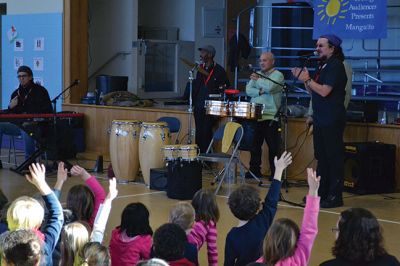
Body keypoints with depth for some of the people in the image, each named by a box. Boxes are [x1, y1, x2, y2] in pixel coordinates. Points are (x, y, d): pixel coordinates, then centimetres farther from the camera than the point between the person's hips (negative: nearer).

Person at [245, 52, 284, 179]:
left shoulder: (277, 75, -1)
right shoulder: (257, 74, 17)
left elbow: (270, 86, -20)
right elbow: (248, 90, 6)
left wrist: (258, 79, -7)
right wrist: (260, 91, -11)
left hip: (271, 117, -6)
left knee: (273, 147, -3)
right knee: (255, 145, 8)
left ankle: (275, 173, 2)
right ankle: (254, 170, 17)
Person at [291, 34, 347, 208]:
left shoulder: (336, 66, -12)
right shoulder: (322, 66, 16)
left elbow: (324, 91, -20)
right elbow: (313, 93, 18)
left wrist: (307, 80, -11)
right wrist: (303, 78, 6)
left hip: (332, 120, -10)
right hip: (320, 119, 10)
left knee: (334, 158, -5)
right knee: (321, 157, 13)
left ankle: (335, 197, -2)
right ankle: (321, 192, 20)